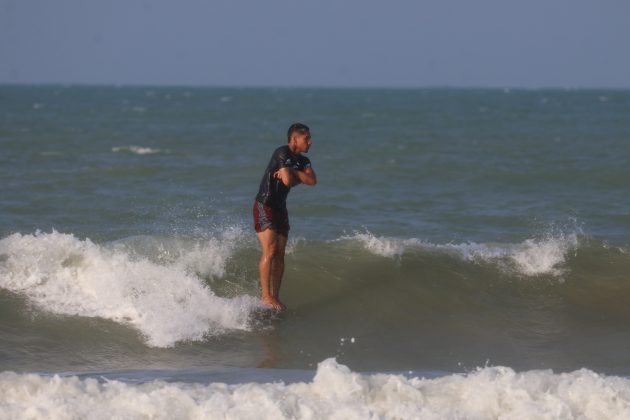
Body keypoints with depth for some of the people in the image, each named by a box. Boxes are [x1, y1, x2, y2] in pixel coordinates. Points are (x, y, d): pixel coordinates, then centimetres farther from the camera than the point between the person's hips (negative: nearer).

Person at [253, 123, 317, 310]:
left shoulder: (303, 161, 10)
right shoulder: (282, 153, -15)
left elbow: (312, 180, -7)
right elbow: (288, 181, -22)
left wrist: (291, 173, -17)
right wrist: (299, 176, -2)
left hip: (280, 208, 8)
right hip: (264, 205, -8)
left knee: (280, 254, 5)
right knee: (270, 251, -14)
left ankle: (275, 296, 9)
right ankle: (266, 296, -12)